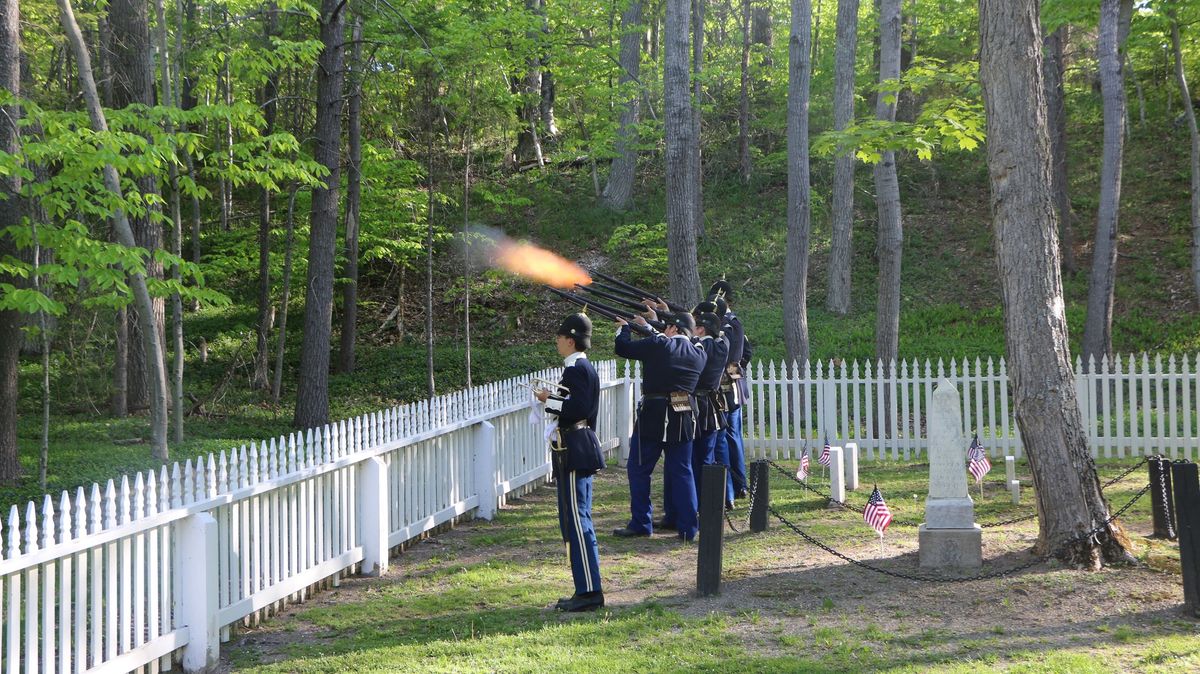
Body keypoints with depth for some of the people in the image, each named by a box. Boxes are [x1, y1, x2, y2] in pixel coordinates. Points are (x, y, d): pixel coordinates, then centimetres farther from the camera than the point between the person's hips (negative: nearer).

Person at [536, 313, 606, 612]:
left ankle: (589, 591, -6)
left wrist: (549, 400, -14)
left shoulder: (576, 369, -15)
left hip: (574, 453, -11)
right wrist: (554, 399, 13)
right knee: (577, 521, 14)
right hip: (579, 452, 11)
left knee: (576, 521, -8)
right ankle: (587, 590, 18)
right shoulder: (583, 368, 16)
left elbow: (578, 408, -24)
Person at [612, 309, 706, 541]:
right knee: (682, 471, 10)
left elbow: (623, 348, -3)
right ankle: (688, 528, 8)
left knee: (639, 469, 8)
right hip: (684, 420, 5)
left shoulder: (657, 346, -10)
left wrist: (624, 327, 17)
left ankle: (641, 524, 10)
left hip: (653, 417, -5)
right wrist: (649, 328, 29)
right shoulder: (698, 354, 5)